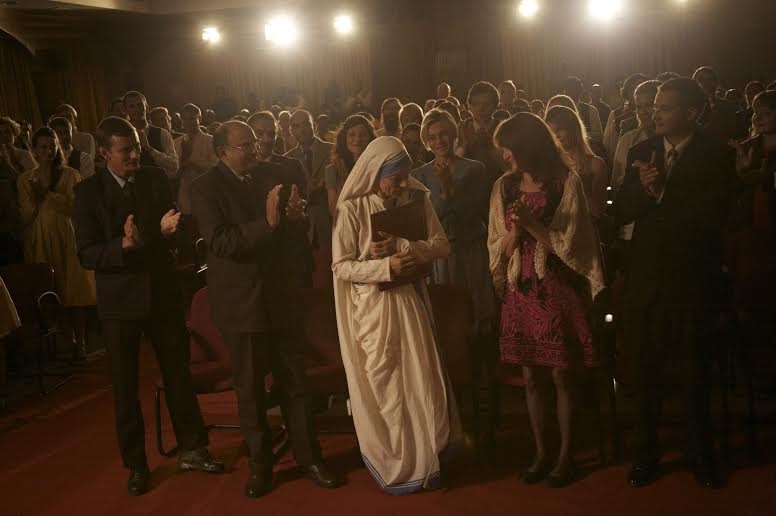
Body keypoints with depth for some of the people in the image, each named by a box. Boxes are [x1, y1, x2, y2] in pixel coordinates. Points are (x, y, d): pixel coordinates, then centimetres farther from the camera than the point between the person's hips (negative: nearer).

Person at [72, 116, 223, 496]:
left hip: (163, 291, 2)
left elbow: (174, 234, 2)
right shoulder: (88, 191, -8)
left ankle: (191, 449, 25)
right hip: (119, 299, -2)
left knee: (178, 373, 10)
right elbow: (87, 255, -13)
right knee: (125, 384, 9)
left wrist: (166, 230, -22)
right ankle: (136, 463, 24)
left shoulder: (155, 179, 0)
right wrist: (124, 245, -30)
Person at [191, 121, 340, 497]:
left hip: (280, 296, 3)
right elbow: (219, 243, -22)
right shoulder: (206, 188, -9)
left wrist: (294, 217, -18)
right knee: (250, 389, 11)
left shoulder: (272, 175, 3)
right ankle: (260, 464, 27)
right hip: (240, 303, -3)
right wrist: (267, 223, -31)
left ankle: (308, 457, 24)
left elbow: (295, 234, 4)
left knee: (296, 382, 10)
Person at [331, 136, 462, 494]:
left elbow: (442, 245, -1)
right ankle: (392, 466, 23)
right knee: (382, 387, 6)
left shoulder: (417, 198, 0)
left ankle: (425, 461, 25)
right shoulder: (351, 208, -10)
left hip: (410, 300, 3)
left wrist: (402, 247, -16)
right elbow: (341, 266, -11)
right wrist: (386, 266, -23)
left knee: (422, 381, 7)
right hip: (372, 305, -3)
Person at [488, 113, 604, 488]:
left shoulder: (566, 183, -5)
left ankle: (565, 456, 17)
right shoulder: (504, 187, 6)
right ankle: (541, 453, 22)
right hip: (520, 291, 4)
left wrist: (531, 223, -16)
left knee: (561, 375, 2)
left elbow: (569, 243, -7)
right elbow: (498, 248, 7)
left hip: (558, 289, -4)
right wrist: (515, 229, -13)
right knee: (530, 376, 9)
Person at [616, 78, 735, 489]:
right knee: (644, 369, 8)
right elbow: (622, 212, -2)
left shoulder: (717, 156, -6)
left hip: (693, 278, -2)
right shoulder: (641, 153, 4)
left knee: (695, 370, 11)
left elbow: (714, 214, -18)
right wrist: (643, 189, -21)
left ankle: (700, 454, 28)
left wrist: (662, 192, -19)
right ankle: (645, 454, 22)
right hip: (647, 275, 3)